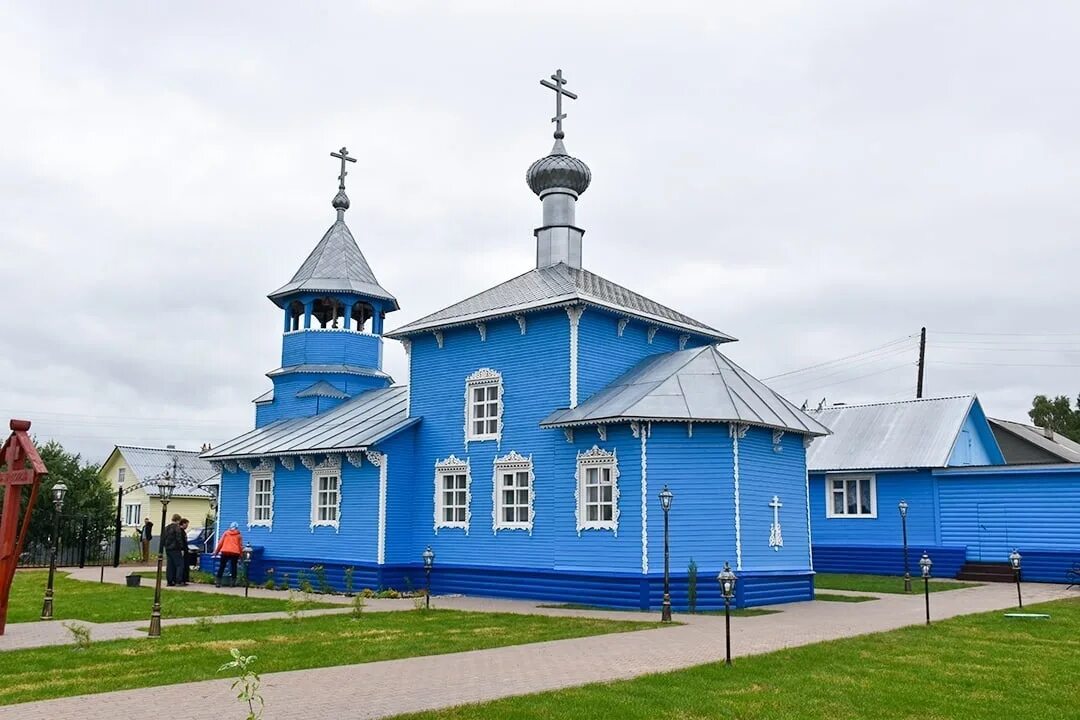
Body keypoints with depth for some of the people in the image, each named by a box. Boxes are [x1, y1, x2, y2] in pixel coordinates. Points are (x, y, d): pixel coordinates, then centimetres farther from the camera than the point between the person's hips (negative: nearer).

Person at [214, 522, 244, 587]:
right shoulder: (238, 535, 14)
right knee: (233, 567, 10)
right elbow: (241, 546, 13)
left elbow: (220, 543, 8)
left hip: (225, 552, 0)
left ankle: (218, 582, 0)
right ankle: (233, 582, 6)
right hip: (235, 553, 0)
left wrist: (216, 551, 15)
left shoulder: (226, 533, 13)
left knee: (221, 567, 5)